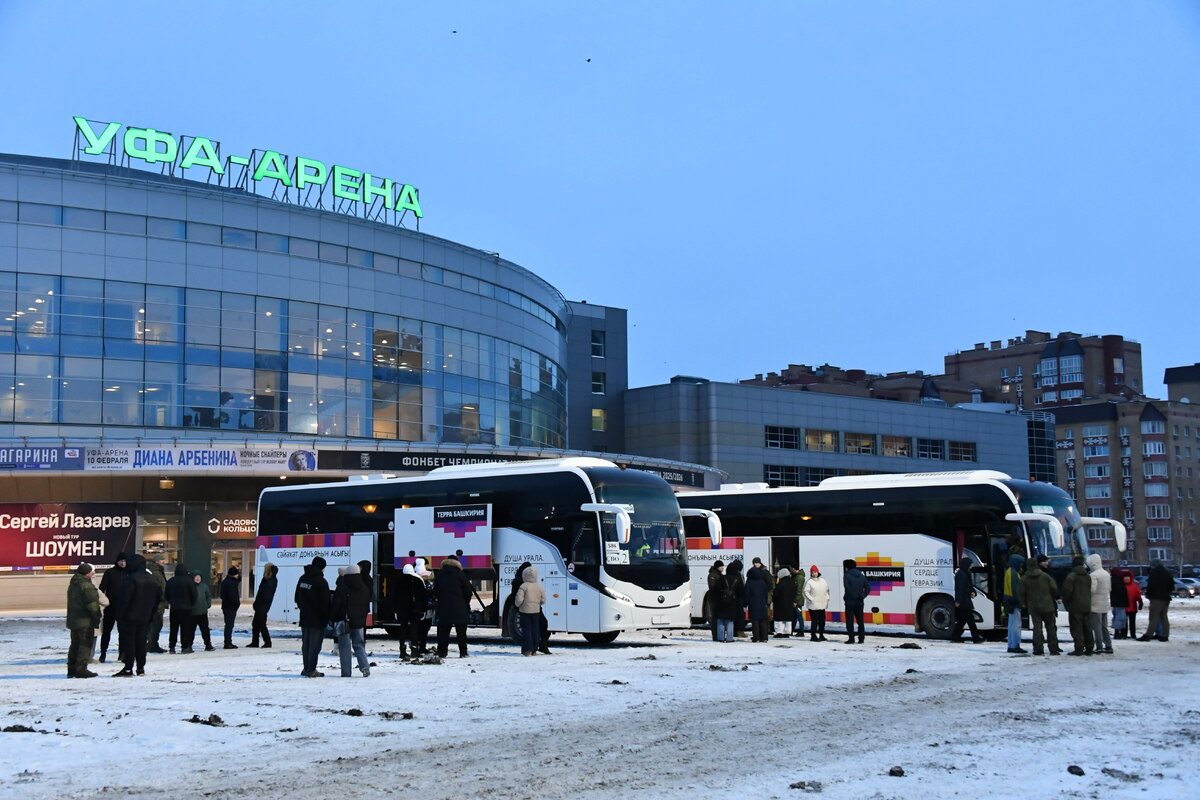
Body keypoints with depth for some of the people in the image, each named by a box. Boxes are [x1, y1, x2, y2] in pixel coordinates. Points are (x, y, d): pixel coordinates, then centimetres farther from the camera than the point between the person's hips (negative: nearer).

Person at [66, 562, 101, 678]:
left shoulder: (72, 585, 13)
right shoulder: (87, 586, -17)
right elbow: (92, 604, -19)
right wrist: (97, 618, -10)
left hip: (73, 620, 9)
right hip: (85, 621, -9)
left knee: (75, 644, 16)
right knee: (85, 644, -4)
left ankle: (71, 669, 19)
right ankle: (81, 669, -6)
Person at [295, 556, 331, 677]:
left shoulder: (302, 579, 8)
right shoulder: (321, 581, -16)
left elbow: (297, 598, 16)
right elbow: (325, 602, -15)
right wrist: (327, 617, -6)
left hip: (304, 617, 7)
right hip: (317, 619, -7)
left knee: (306, 643, 14)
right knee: (315, 644, -2)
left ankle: (306, 668, 19)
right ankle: (311, 670, -2)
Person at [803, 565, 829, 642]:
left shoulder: (823, 581, 11)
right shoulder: (809, 582, -7)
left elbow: (827, 590, 20)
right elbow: (806, 592, -11)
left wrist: (827, 598, 8)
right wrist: (811, 599, -17)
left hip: (822, 605, 6)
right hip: (813, 606, -6)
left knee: (822, 620, 12)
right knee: (814, 621, -8)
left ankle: (821, 635, 24)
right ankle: (814, 636, -2)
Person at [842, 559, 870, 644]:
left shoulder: (847, 576, -6)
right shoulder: (862, 576, 10)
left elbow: (847, 587, -21)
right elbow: (868, 587, 4)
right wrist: (862, 596, -3)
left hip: (850, 602, -5)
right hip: (860, 602, 5)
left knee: (850, 621, 1)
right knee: (860, 621, 12)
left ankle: (851, 638, -2)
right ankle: (861, 638, 10)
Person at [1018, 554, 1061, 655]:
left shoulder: (1024, 579, -1)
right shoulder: (1046, 576, -6)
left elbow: (1022, 592, 2)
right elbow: (1054, 589, -4)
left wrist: (1023, 603, 14)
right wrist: (1056, 598, 13)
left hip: (1033, 608, 2)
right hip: (1048, 606, -2)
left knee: (1037, 628, 3)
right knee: (1051, 628, 6)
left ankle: (1038, 649, -3)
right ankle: (1053, 649, 7)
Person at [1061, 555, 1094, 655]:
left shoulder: (1071, 576, -13)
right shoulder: (1087, 576, 12)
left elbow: (1067, 590, -19)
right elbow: (1090, 590, 17)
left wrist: (1065, 601, -4)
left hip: (1075, 606, -7)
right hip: (1086, 606, 7)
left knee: (1077, 628, -5)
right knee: (1087, 628, 12)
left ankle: (1079, 649, -9)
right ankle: (1089, 648, 14)